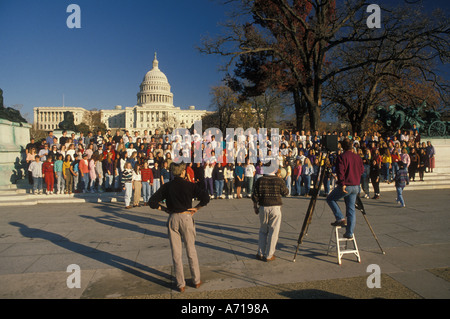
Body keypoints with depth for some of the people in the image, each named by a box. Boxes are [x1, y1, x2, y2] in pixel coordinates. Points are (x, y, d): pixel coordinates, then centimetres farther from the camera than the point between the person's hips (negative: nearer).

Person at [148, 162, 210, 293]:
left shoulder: (166, 186, 1)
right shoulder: (190, 185, -5)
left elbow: (152, 202, -1)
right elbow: (206, 198, -15)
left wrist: (165, 209, 7)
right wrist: (196, 208, -3)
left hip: (172, 219, 2)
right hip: (186, 217, -1)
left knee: (176, 253, 11)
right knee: (191, 251, 14)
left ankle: (180, 284, 19)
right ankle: (196, 280, 25)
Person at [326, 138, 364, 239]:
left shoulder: (341, 157, -10)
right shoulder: (357, 157, 9)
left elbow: (340, 171, -19)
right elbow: (362, 170, 16)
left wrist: (342, 184, -19)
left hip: (345, 186, -6)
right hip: (356, 186, 6)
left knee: (330, 199, 13)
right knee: (351, 209, 11)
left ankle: (340, 218, 1)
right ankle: (349, 233, 14)